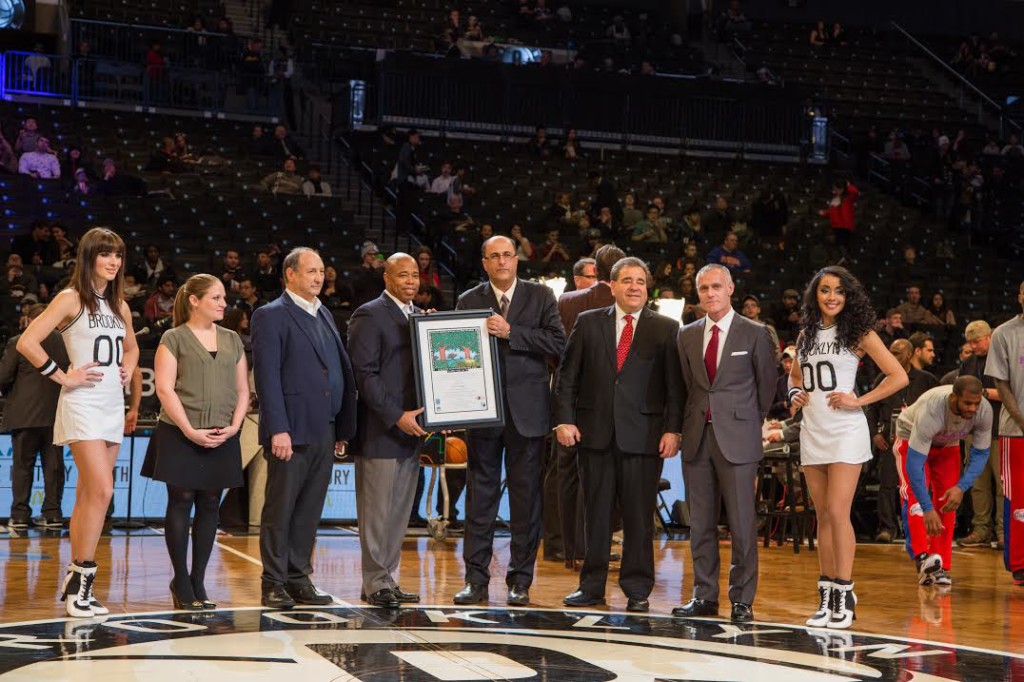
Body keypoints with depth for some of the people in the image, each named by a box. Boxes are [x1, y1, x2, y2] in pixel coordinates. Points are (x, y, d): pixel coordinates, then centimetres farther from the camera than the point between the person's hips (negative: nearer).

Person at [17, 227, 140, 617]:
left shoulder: (120, 306, 14)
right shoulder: (70, 299, -6)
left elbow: (131, 347, 32)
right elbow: (27, 343, -14)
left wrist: (128, 369, 13)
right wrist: (62, 376, -12)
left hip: (113, 405, 7)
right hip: (83, 405, -7)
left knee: (88, 495, 9)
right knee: (101, 491, -15)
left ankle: (74, 582, 14)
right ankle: (81, 579, -7)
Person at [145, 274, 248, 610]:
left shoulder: (232, 340, 14)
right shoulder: (174, 339, 1)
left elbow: (242, 390, 13)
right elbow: (165, 389, -7)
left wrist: (234, 426, -3)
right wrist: (190, 430, -14)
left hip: (222, 439, 4)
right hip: (181, 436, -4)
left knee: (210, 507, 5)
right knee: (181, 503, -1)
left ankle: (198, 582, 12)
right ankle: (181, 582, 7)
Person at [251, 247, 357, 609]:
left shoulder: (324, 315, 19)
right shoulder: (271, 316, -5)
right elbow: (267, 376, -12)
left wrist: (343, 427, 12)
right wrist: (278, 429, -19)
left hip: (324, 432, 7)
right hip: (292, 431, -7)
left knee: (309, 511, 10)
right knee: (279, 510, 0)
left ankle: (299, 579, 17)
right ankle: (274, 584, 6)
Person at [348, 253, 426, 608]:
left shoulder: (421, 316, 17)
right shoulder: (369, 315, -8)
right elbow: (364, 374, -14)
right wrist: (397, 416, -18)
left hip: (411, 430, 8)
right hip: (380, 431, -8)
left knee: (399, 512, 11)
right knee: (377, 510, -2)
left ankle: (388, 579, 17)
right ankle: (375, 583, 5)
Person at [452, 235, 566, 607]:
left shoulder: (540, 297, 5)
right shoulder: (468, 301, 7)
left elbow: (558, 343, -7)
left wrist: (511, 332, -14)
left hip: (526, 410, -1)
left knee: (526, 496, 3)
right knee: (480, 495, 3)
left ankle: (521, 581, 11)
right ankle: (476, 579, 9)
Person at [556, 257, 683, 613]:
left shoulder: (666, 329, 6)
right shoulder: (588, 323, 9)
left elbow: (675, 386, 2)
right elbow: (567, 376, 7)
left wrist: (672, 429, -7)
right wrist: (564, 419, -3)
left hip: (643, 434, -1)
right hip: (595, 432, 2)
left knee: (639, 516, 1)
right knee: (596, 513, 7)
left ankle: (637, 590, 10)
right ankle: (591, 586, 15)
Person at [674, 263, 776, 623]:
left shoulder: (755, 334, 0)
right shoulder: (687, 335, 12)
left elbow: (767, 385, 7)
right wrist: (693, 421, 12)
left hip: (736, 438, -4)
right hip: (697, 437, 4)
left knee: (742, 522, -4)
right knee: (700, 522, 7)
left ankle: (742, 599, 4)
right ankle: (704, 595, 14)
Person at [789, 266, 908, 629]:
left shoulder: (858, 333, -3)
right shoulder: (806, 334, 13)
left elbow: (898, 376, -6)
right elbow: (794, 375, 28)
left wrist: (859, 401, -11)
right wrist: (794, 393, 7)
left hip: (845, 431, -6)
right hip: (812, 431, 6)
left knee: (837, 513, -11)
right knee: (822, 516, 8)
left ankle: (844, 595, -4)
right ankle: (827, 597, 13)